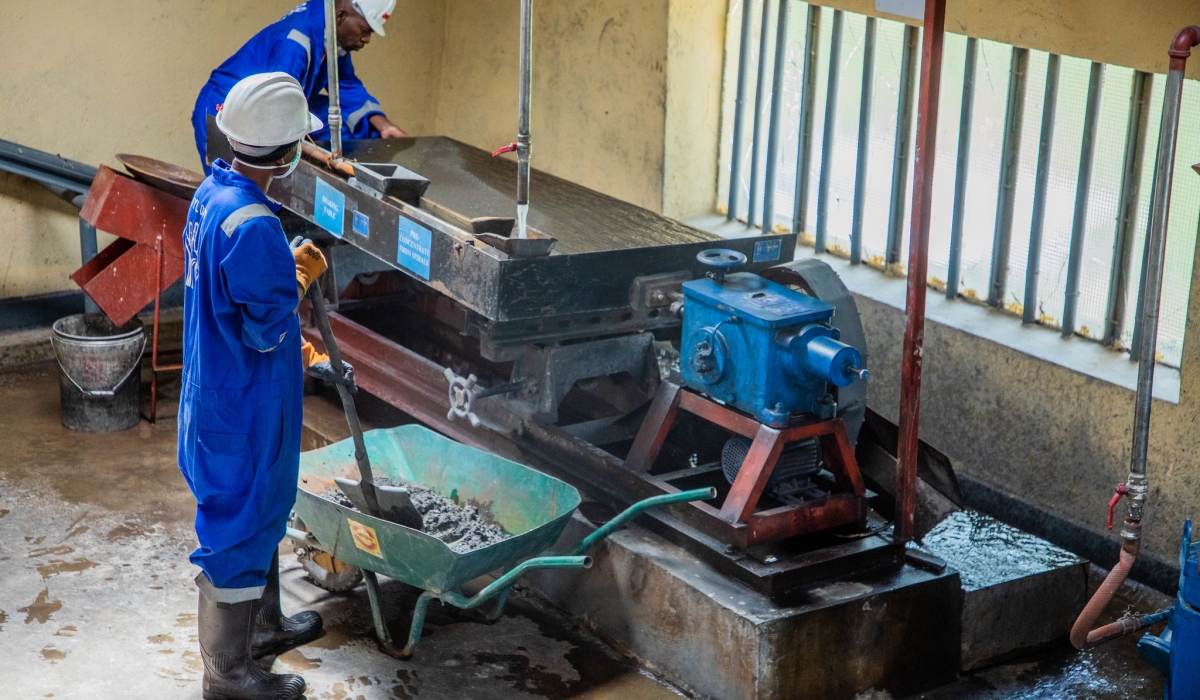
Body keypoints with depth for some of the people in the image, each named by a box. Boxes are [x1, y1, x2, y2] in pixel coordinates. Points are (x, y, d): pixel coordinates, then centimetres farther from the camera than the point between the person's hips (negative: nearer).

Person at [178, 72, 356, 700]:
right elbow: (266, 327, -24)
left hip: (219, 387, 10)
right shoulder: (253, 225, -29)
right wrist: (302, 273, -9)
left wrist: (300, 353, 17)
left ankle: (263, 625, 43)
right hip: (244, 407, -10)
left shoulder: (212, 195, 2)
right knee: (239, 525, 4)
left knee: (260, 513, 25)